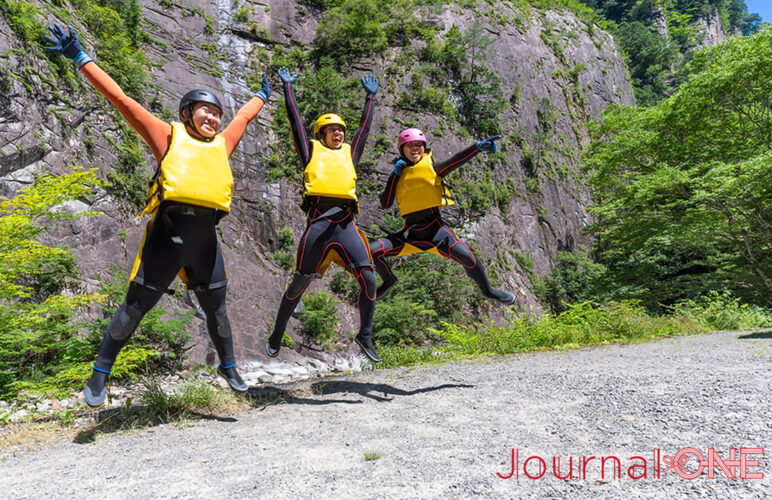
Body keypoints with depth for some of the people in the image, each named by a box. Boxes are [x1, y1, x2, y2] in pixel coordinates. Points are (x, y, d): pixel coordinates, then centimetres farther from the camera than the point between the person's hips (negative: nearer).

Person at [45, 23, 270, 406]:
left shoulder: (221, 144, 18)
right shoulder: (169, 135, 7)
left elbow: (244, 117, 35)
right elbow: (120, 99, 8)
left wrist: (261, 95, 49)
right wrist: (80, 59, 11)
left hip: (206, 237, 4)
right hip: (168, 232, -4)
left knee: (216, 309, 13)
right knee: (136, 306, 4)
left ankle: (228, 367, 32)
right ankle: (100, 373, 22)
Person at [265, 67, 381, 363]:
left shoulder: (349, 153, 24)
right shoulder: (312, 150, 16)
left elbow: (365, 125, 34)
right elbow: (295, 119, 21)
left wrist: (370, 96, 44)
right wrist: (288, 86, 30)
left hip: (346, 223, 3)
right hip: (318, 221, -3)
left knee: (368, 279, -9)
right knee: (299, 283, 1)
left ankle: (365, 335, 8)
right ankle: (276, 335, 19)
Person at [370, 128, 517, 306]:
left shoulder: (432, 167, 4)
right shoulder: (399, 175, 12)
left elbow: (455, 161, -15)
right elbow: (385, 203, 2)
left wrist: (478, 147, -32)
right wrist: (395, 175, -4)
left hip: (435, 227, -3)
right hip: (410, 231, 3)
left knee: (466, 257, -21)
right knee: (372, 251, -7)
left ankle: (487, 290, 7)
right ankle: (389, 280, 23)